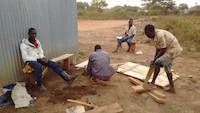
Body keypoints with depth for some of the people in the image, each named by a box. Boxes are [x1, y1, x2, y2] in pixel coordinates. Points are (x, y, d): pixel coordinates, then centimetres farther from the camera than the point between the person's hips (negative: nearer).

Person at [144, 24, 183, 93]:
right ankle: (172, 87, 27)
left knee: (158, 63, -13)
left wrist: (154, 60, -20)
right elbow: (158, 49, 9)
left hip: (173, 49, -10)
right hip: (171, 49, 10)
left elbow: (163, 50, -25)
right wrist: (154, 60, 6)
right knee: (167, 68, 16)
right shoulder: (154, 36, 3)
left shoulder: (159, 35, -27)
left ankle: (153, 83, -2)